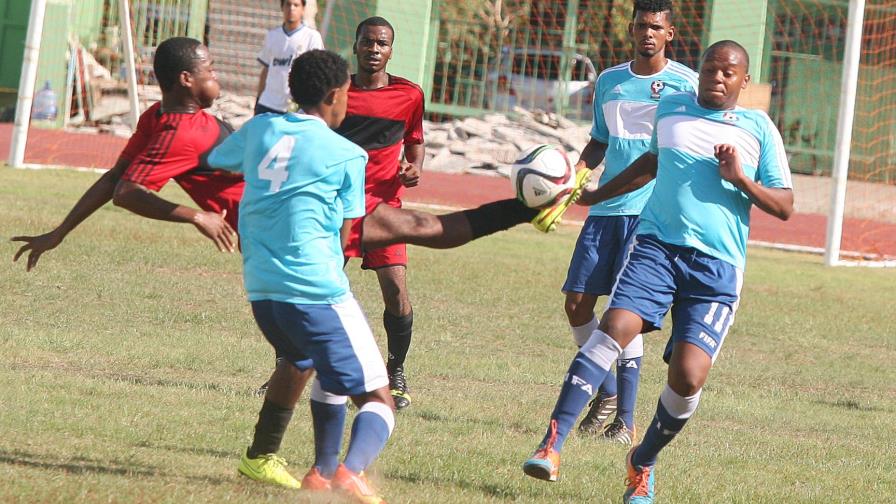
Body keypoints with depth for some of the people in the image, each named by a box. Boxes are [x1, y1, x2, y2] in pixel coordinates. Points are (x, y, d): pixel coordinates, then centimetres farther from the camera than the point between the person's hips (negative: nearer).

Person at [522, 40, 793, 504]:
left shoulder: (759, 129, 7)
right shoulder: (670, 108, 14)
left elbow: (784, 207, 7)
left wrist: (741, 180, -9)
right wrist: (595, 195, 43)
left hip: (717, 265, -1)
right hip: (656, 244, 1)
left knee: (688, 377, -13)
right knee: (612, 332, -23)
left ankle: (642, 463, 13)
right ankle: (552, 446, -25)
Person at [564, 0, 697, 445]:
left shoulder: (686, 84, 0)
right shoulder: (609, 82, 14)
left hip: (652, 209, -5)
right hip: (605, 207, 5)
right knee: (577, 300, 1)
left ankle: (625, 419, -6)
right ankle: (607, 392, 20)